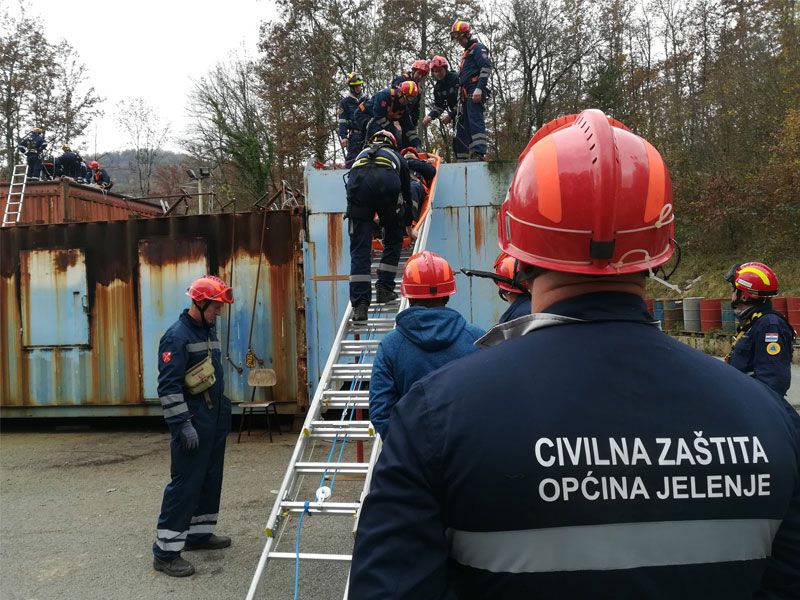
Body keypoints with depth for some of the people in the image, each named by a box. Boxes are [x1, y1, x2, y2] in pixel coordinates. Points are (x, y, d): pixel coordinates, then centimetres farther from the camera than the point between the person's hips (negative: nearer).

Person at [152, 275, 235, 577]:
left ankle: (199, 533, 28)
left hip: (215, 420, 9)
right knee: (185, 484, -6)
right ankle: (165, 551, 1)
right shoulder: (177, 335, -16)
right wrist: (182, 424, -22)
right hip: (192, 423, -9)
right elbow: (168, 385, -20)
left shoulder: (208, 330, 12)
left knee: (210, 479, 15)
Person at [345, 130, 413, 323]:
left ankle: (360, 305, -8)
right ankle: (384, 288, 17)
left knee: (360, 249, 0)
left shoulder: (361, 154, 43)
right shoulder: (397, 157, 39)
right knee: (393, 240, 21)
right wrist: (408, 225, 59)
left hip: (357, 181, 1)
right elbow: (406, 193, 45)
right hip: (387, 182, -1)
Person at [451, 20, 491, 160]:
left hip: (475, 93, -10)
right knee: (463, 125, 8)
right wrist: (461, 96, 23)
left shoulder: (478, 48, 1)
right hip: (466, 95, 10)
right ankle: (463, 156, 10)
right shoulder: (466, 53, 30)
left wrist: (479, 88, -23)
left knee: (475, 121, -20)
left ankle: (479, 153, -29)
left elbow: (486, 67, -13)